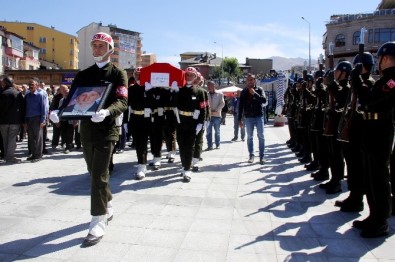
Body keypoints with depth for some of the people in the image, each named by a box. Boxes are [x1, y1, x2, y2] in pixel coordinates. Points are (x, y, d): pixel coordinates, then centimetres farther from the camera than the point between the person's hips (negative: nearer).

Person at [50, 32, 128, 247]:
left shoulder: (118, 74, -1)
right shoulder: (83, 75, 15)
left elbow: (122, 102, -13)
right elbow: (72, 98, 9)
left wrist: (107, 112, -35)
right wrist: (59, 111, -13)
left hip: (106, 130, -6)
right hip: (86, 129, 6)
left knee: (99, 175, -9)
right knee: (94, 172, 14)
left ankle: (98, 223, -3)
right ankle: (107, 209, 33)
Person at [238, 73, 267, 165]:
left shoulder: (259, 90, 2)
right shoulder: (244, 92, 5)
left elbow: (264, 100, -13)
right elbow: (240, 106, 5)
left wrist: (255, 93, -20)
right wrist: (240, 119, 2)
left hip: (259, 116, -1)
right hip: (248, 117, 1)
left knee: (261, 137, 0)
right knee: (249, 137, 7)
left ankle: (261, 156, 6)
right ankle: (251, 155, 17)